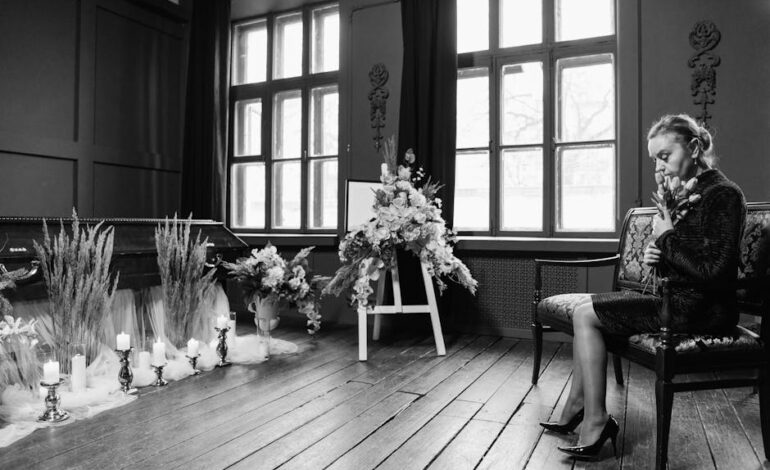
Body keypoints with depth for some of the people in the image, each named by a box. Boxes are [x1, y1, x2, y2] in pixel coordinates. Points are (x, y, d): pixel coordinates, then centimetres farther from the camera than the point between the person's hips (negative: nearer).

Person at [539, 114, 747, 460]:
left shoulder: (722, 194, -14)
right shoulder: (687, 193, 13)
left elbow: (715, 270, -25)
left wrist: (667, 237, -14)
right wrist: (659, 256, -2)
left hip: (702, 309, -10)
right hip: (681, 298, 10)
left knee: (585, 315, -13)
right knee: (587, 308, 7)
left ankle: (596, 423, -7)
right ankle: (576, 408, 9)